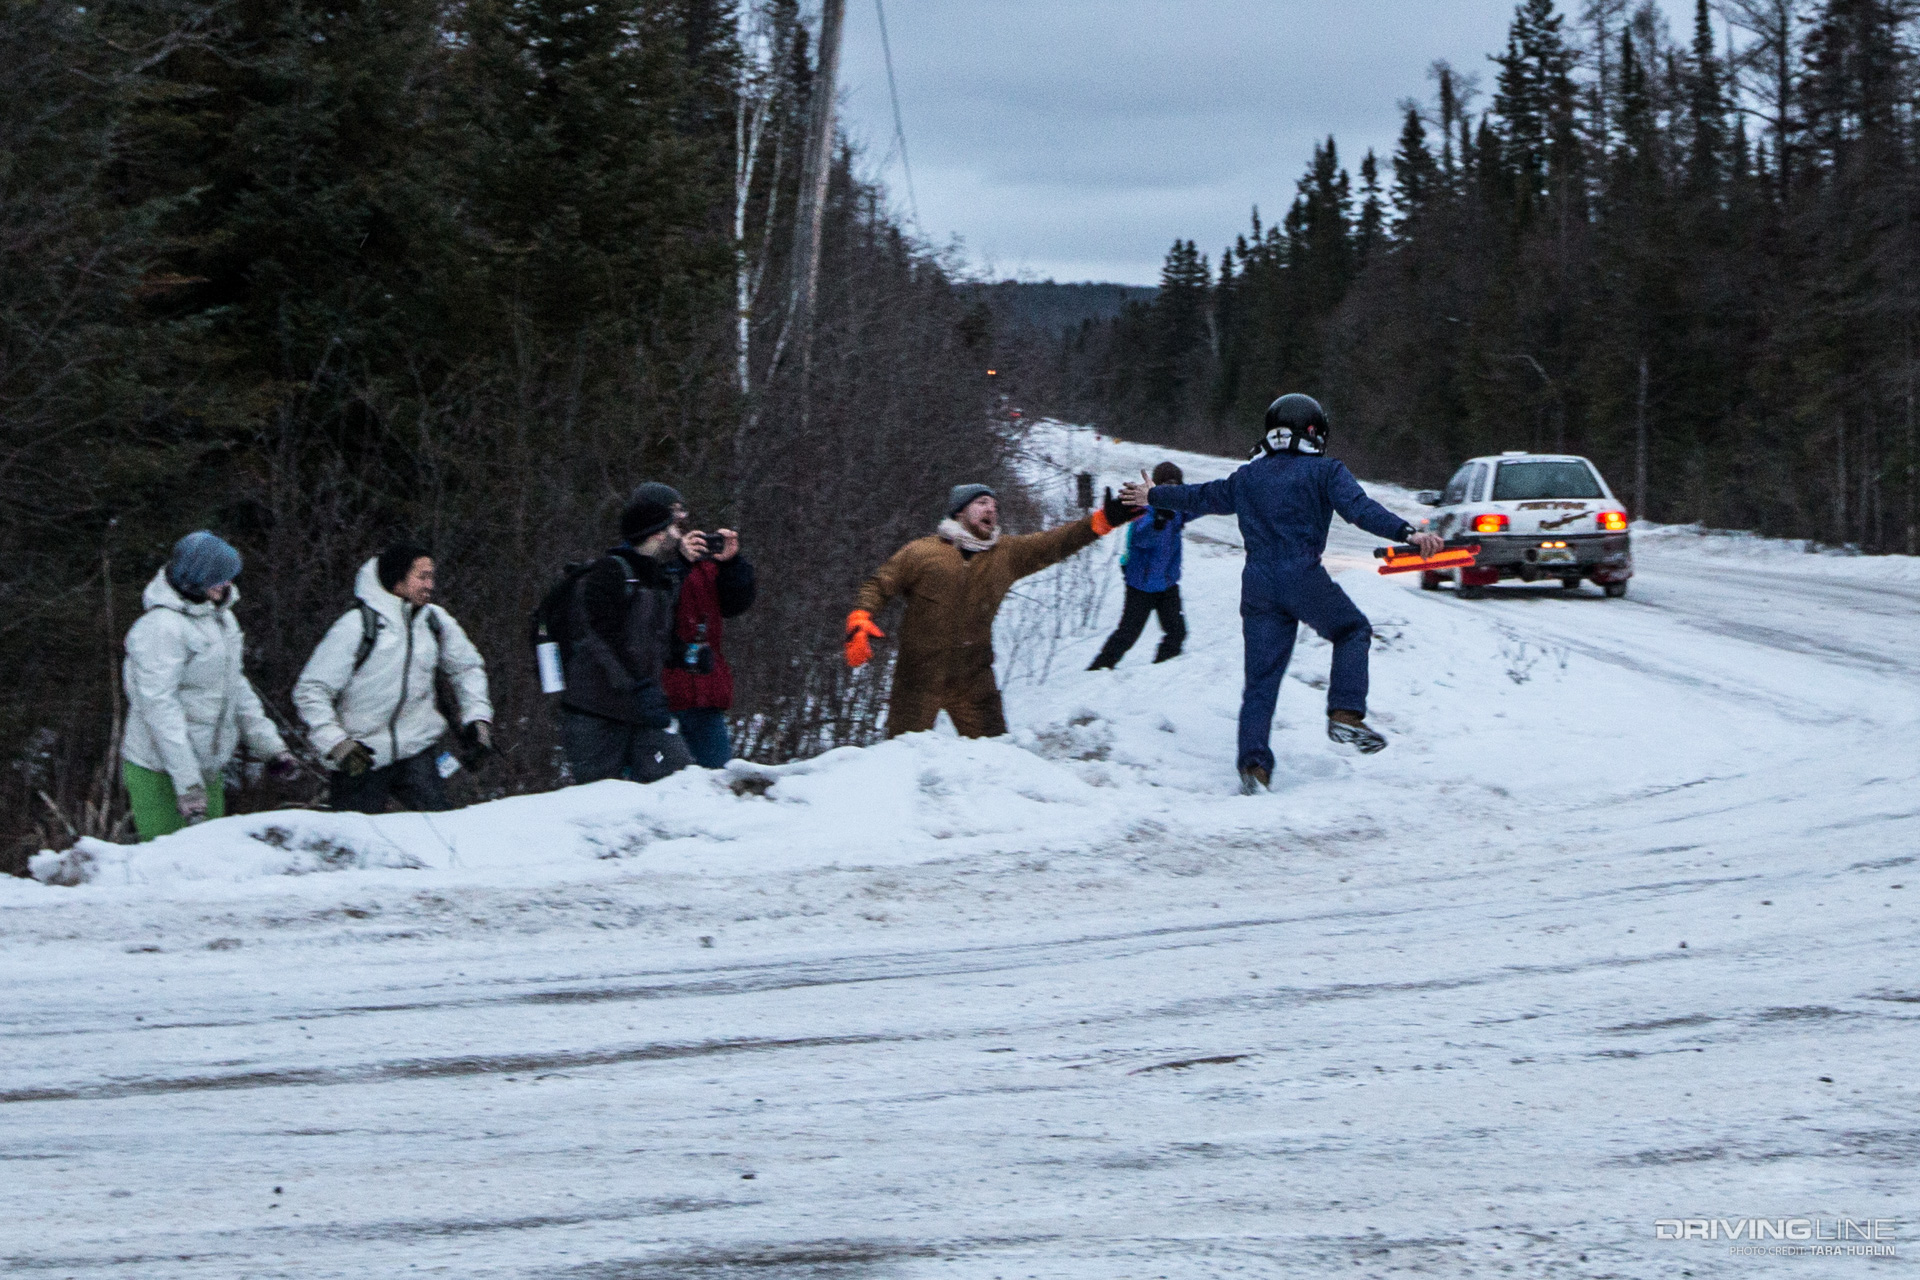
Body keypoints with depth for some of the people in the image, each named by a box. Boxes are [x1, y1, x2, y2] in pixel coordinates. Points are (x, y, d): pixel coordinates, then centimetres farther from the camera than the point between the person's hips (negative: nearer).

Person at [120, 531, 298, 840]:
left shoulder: (220, 615, 9)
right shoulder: (161, 627, -20)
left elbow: (235, 687, 20)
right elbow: (159, 707, -23)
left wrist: (269, 745, 16)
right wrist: (187, 783, -25)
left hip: (207, 769, 9)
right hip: (159, 776, -9)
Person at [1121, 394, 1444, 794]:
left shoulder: (1248, 477, 17)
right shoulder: (1325, 472, 3)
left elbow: (1202, 497, 30)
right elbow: (1360, 508, -13)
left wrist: (1154, 496, 47)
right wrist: (1407, 533, -22)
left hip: (1258, 587, 4)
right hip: (1304, 580, -4)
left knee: (1261, 679, 5)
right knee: (1353, 631, 18)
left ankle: (1253, 760, -6)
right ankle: (1345, 714, 2)